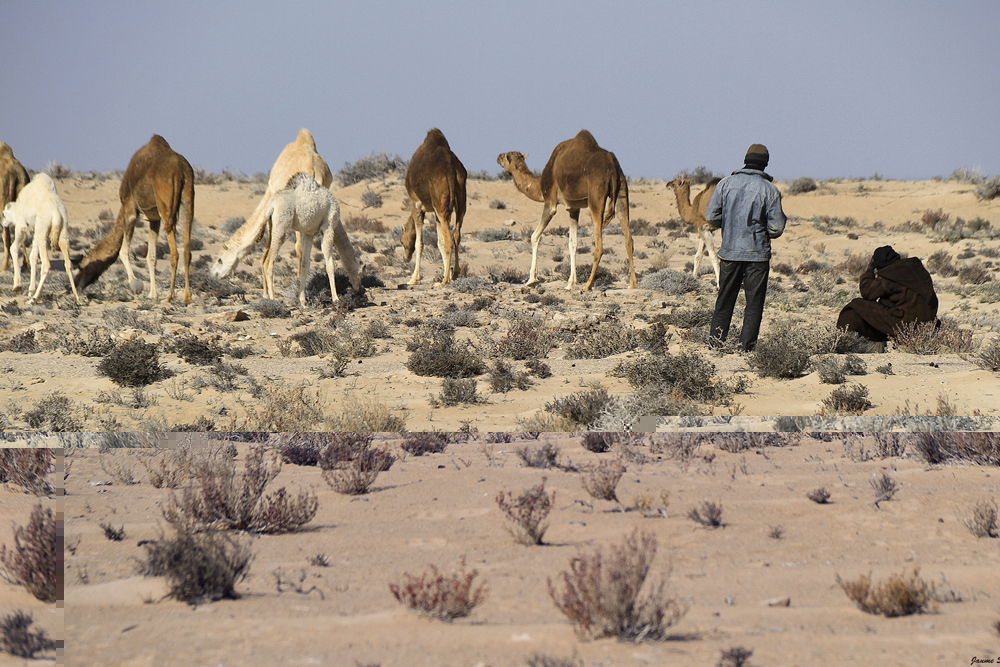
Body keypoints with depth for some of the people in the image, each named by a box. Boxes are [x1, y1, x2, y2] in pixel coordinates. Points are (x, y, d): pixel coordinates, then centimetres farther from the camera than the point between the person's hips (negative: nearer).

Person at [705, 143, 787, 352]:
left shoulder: (726, 183, 0)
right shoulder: (769, 189, -7)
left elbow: (711, 217, 0)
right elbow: (776, 228, -8)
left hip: (729, 251, 3)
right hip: (757, 254, -3)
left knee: (725, 298, 12)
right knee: (754, 301, 4)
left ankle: (716, 340, 12)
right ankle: (747, 345, 1)